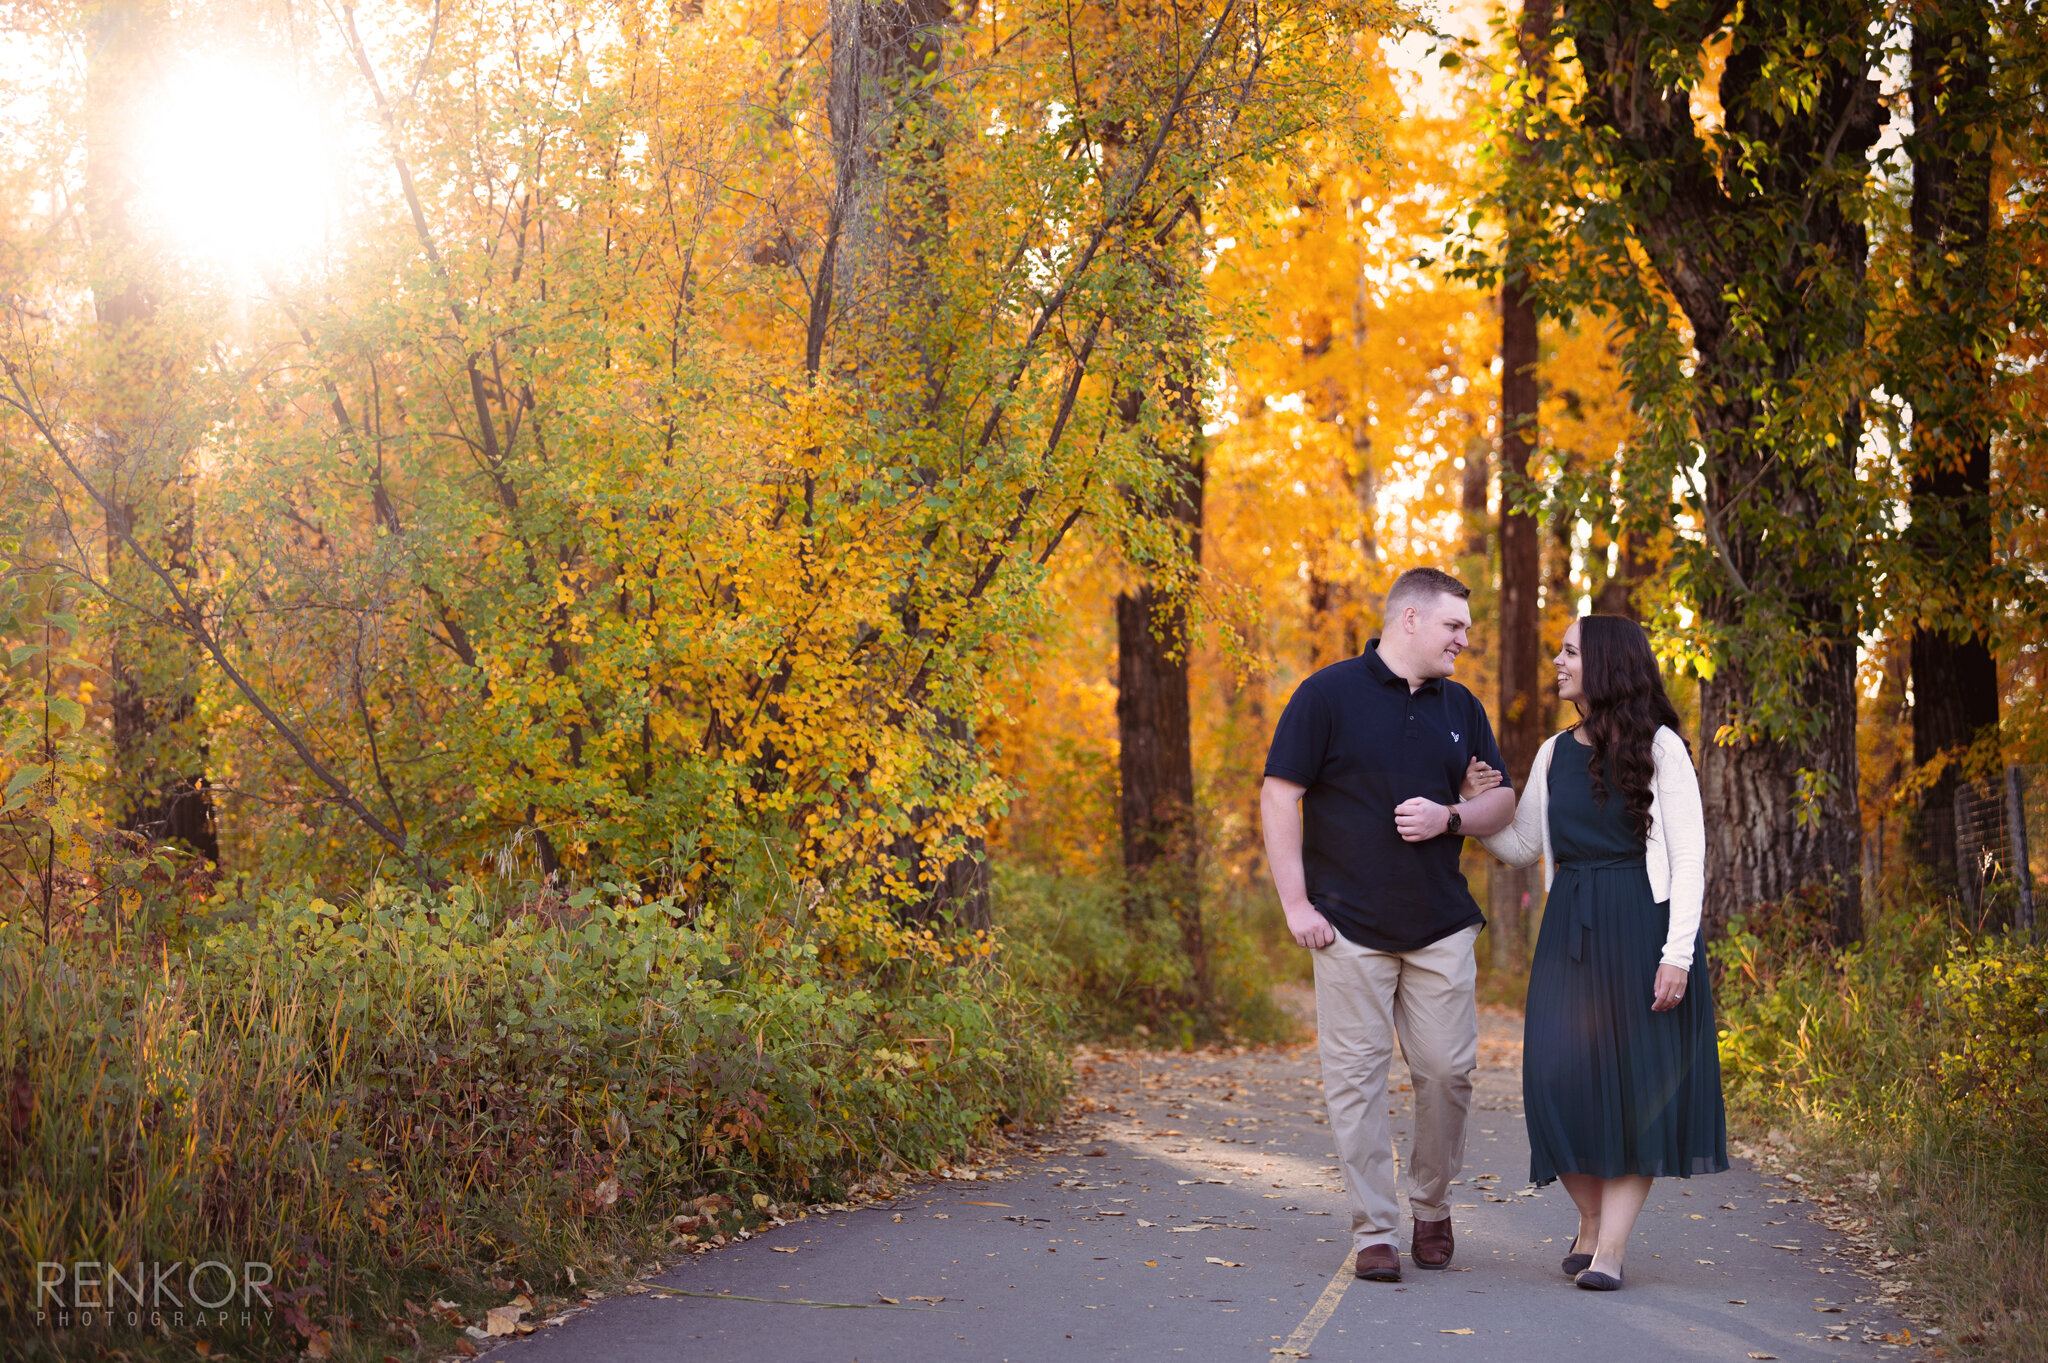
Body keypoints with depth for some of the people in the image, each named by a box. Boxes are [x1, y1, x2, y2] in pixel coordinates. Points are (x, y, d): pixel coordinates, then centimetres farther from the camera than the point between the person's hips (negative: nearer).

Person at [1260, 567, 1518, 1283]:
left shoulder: (1461, 708, 13)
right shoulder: (1330, 693, -3)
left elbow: (1501, 802, 16)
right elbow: (1279, 795, -5)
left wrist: (1450, 817, -6)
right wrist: (1295, 903, -10)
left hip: (1442, 927, 4)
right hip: (1351, 927, -4)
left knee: (1447, 1069, 2)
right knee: (1357, 1074, -3)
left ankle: (1432, 1207, 22)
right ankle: (1375, 1232, 4)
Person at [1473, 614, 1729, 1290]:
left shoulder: (1659, 746, -2)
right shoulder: (1554, 754, 13)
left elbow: (1689, 856, -6)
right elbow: (1522, 846, 18)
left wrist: (1677, 952, -14)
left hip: (1643, 927, -4)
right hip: (1570, 930, 4)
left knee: (1637, 1082, -4)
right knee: (1563, 1075, -3)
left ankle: (1610, 1247, -3)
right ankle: (1592, 1218, 17)